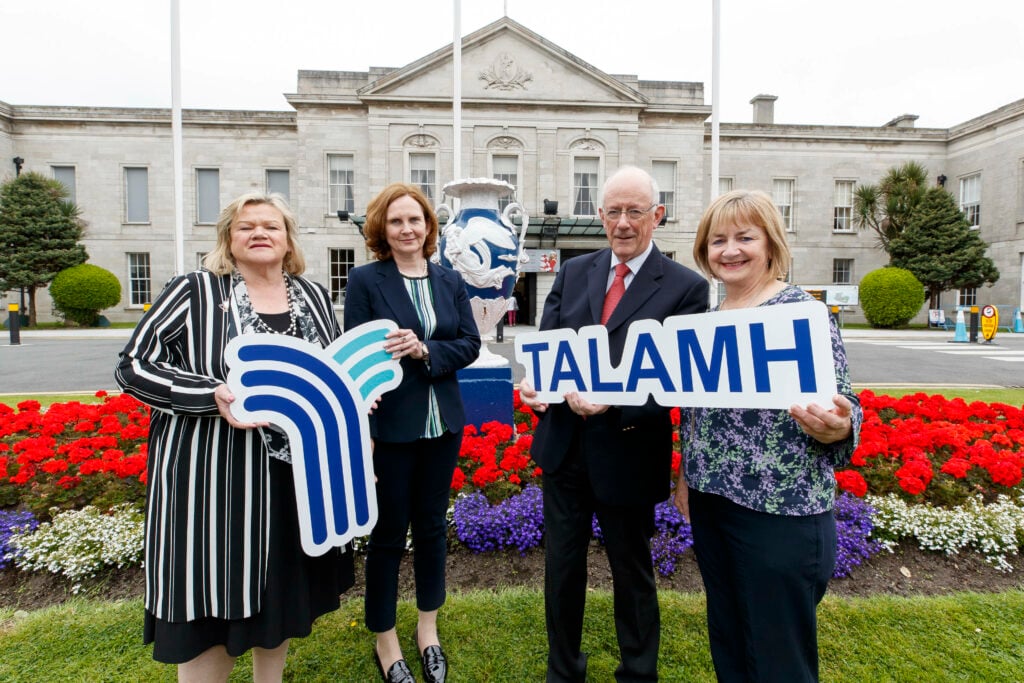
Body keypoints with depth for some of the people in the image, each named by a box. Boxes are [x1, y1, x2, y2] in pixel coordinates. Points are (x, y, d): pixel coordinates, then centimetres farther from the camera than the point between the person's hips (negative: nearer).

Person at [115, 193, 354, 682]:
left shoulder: (313, 296, 8)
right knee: (212, 598, 6)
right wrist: (215, 396, -22)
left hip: (299, 470, 5)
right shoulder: (195, 291, -4)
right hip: (215, 475, -4)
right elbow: (133, 366, -7)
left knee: (281, 589, 19)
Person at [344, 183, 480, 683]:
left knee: (432, 526, 18)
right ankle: (385, 640, 35)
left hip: (443, 424, 4)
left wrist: (425, 350, -17)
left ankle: (428, 629, 40)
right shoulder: (365, 280, -6)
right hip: (390, 427, -3)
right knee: (388, 533, 11)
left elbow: (470, 345, 1)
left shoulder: (450, 281, 5)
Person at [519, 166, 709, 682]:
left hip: (627, 454, -3)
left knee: (632, 573, 19)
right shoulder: (573, 273, 5)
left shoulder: (685, 287, -8)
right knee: (561, 566, 20)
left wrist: (612, 404, -28)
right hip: (563, 445, 4)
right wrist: (535, 383, -19)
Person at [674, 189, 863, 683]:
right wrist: (686, 475, 15)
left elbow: (840, 410, -10)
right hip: (710, 500, 6)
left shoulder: (800, 309, -10)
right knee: (727, 641, 22)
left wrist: (835, 426, -32)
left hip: (781, 510, -6)